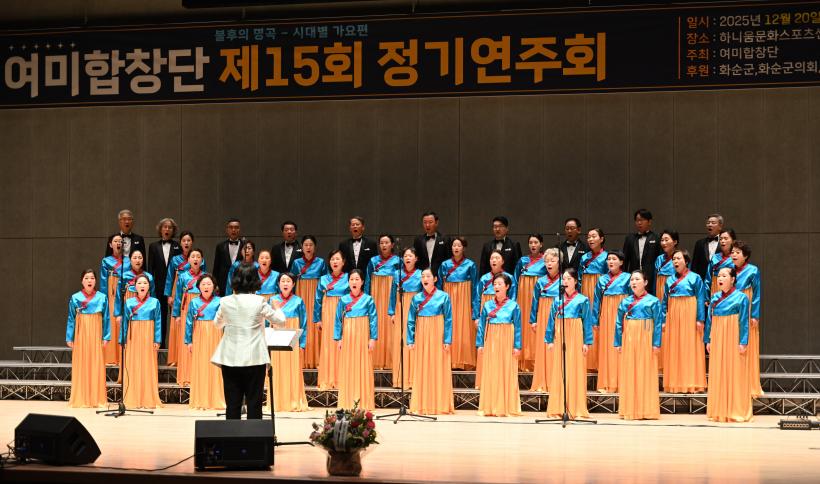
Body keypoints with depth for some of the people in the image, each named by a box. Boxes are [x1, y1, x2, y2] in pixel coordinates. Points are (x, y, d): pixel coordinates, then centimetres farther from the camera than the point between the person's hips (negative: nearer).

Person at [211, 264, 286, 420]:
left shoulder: (226, 302, -1)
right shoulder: (259, 302, -8)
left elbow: (218, 323, 18)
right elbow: (280, 320, 5)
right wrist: (276, 307, 25)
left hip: (230, 359, 2)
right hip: (254, 359, -2)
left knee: (232, 403, 5)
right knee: (254, 403, 4)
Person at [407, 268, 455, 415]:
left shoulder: (443, 297, -2)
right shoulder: (416, 298, 6)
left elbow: (448, 320, -3)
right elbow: (411, 321, 7)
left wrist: (447, 340, -9)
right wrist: (410, 340, 1)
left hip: (437, 337, -3)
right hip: (421, 338, 3)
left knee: (439, 370, -1)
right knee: (421, 370, 4)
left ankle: (440, 405, 5)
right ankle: (421, 405, 9)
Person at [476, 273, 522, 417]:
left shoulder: (513, 306, -1)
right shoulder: (487, 305, 5)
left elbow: (517, 327, 0)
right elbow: (481, 325, 8)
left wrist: (517, 346, -5)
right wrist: (480, 344, 2)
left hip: (507, 342, -2)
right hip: (491, 342, 2)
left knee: (507, 373, -1)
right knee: (490, 374, 3)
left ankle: (506, 407, 7)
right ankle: (489, 407, 10)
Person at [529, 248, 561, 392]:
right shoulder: (540, 282, 8)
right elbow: (535, 302, 11)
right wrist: (533, 320, 8)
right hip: (543, 318, 3)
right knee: (543, 348, 3)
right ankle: (543, 383, 8)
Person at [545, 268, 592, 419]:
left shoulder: (582, 300, 3)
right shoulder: (557, 300, 11)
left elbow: (587, 322, 1)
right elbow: (551, 321, 11)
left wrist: (586, 342, -5)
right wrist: (549, 340, 5)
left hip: (575, 338, -3)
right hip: (559, 337, 3)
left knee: (575, 371, -3)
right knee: (558, 372, 2)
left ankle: (575, 409, 1)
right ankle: (558, 408, 6)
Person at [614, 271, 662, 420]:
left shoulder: (653, 301, 1)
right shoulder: (625, 302, 9)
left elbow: (658, 324, -2)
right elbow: (619, 323, 9)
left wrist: (656, 343, -9)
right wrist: (618, 343, 3)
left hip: (645, 339, -3)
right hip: (628, 340, 3)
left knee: (646, 373, -1)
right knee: (628, 374, 3)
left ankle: (647, 410, 5)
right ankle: (629, 410, 9)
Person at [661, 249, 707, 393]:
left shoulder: (695, 278, -1)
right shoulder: (670, 280, 12)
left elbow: (701, 299, -5)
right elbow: (665, 301, 13)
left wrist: (700, 319, -12)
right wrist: (663, 320, 7)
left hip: (689, 316, -5)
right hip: (673, 316, 5)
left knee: (690, 348, -3)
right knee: (674, 349, 4)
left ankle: (691, 384, 1)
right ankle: (675, 384, 10)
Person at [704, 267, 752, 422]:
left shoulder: (741, 297, -4)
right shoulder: (715, 297, 10)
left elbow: (744, 322, -7)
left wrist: (743, 342, -12)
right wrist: (707, 340, 9)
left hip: (733, 340, -5)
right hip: (717, 339, 5)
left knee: (734, 373, -3)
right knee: (717, 374, 6)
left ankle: (736, 411, 2)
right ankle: (719, 411, 13)